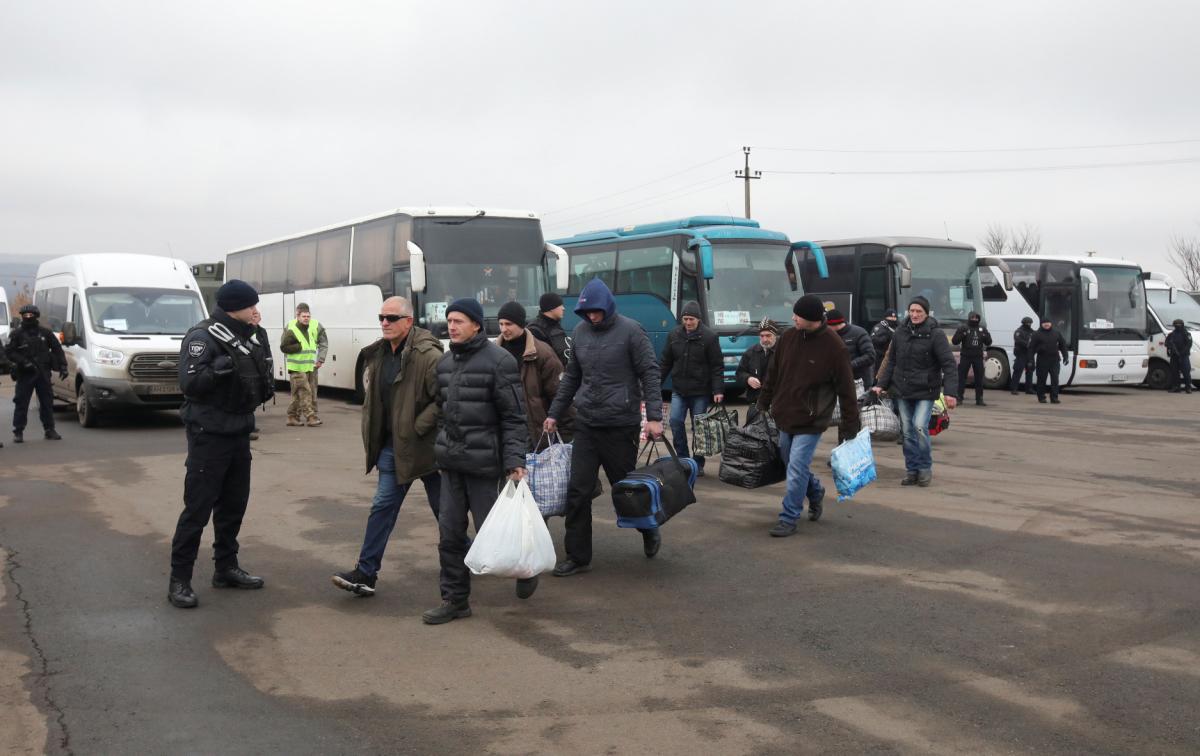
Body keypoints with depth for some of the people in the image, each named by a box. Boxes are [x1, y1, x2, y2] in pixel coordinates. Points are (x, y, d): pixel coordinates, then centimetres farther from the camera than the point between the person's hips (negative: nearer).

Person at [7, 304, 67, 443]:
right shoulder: (16, 334, 0)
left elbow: (57, 349, 10)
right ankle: (18, 432, 3)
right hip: (24, 374, -2)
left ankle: (49, 430, 14)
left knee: (47, 402, 6)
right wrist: (24, 362, -18)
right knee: (21, 403, -2)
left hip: (43, 373, 2)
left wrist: (63, 366, 1)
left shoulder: (45, 333, 7)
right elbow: (10, 353, -4)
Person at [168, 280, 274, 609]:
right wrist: (220, 366, -34)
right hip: (209, 434, -8)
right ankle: (179, 580, 1)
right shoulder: (202, 337, -14)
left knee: (234, 503, 15)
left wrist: (265, 385, 4)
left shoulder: (246, 337, 11)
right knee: (197, 508, -6)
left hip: (238, 433, 8)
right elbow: (189, 383, -25)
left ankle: (226, 568, 28)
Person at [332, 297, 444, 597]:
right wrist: (372, 439, 11)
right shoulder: (378, 355, 6)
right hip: (393, 446, 6)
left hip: (425, 446, -6)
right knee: (383, 506, 5)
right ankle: (365, 573, 6)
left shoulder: (428, 355, -20)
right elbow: (372, 398, 18)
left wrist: (418, 427, -21)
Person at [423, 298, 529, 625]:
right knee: (449, 534, 6)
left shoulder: (498, 361, -11)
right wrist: (441, 446, 16)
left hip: (483, 462, -6)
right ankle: (455, 600, 16)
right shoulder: (445, 362, 11)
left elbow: (514, 417, -12)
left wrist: (515, 461, -17)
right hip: (450, 462, 6)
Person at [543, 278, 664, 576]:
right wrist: (555, 414, 16)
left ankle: (649, 532, 36)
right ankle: (577, 557, 10)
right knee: (578, 492, 1)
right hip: (586, 425, 5)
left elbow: (650, 374, -9)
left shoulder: (630, 331, -8)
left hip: (621, 425, -5)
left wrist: (654, 416, -17)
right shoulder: (580, 333, 8)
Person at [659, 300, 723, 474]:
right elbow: (666, 363, 11)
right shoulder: (674, 335, 4)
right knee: (675, 421, -9)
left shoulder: (709, 337, -7)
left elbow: (717, 366, -8)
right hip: (678, 390, 3)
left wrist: (718, 390, -14)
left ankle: (698, 464, 15)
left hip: (700, 391, -3)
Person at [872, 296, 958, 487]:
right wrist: (882, 384, 7)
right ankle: (912, 470, 17)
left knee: (920, 426, -16)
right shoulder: (900, 332, 5)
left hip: (925, 392, -4)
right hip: (902, 391, 4)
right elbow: (891, 361, 13)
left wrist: (950, 392, -21)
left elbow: (948, 364, -12)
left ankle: (925, 468, 2)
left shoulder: (935, 334, -8)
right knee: (907, 431, 6)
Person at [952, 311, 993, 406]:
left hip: (978, 357, 3)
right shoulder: (963, 328, -1)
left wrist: (986, 336, -11)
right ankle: (959, 397, 2)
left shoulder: (982, 329, 9)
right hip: (965, 356, -3)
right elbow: (954, 341, -6)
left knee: (979, 378, 6)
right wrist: (960, 334, -23)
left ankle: (979, 399, 12)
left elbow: (988, 343, 11)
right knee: (961, 377, -3)